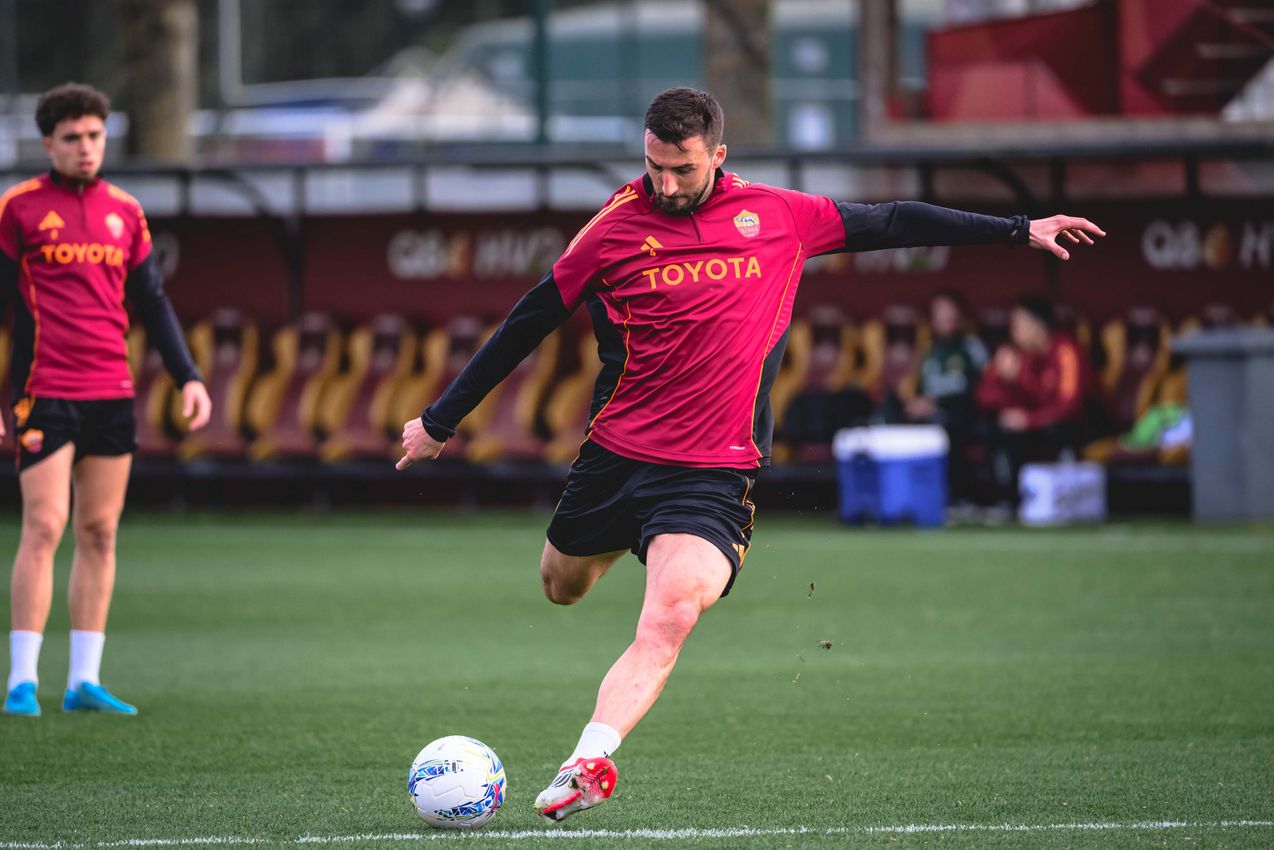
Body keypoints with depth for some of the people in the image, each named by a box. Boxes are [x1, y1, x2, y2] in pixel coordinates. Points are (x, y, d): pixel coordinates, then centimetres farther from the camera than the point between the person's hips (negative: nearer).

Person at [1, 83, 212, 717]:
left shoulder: (124, 211, 12)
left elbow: (152, 302, 17)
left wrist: (188, 376, 9)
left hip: (113, 395, 5)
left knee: (100, 532, 4)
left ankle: (85, 680, 8)